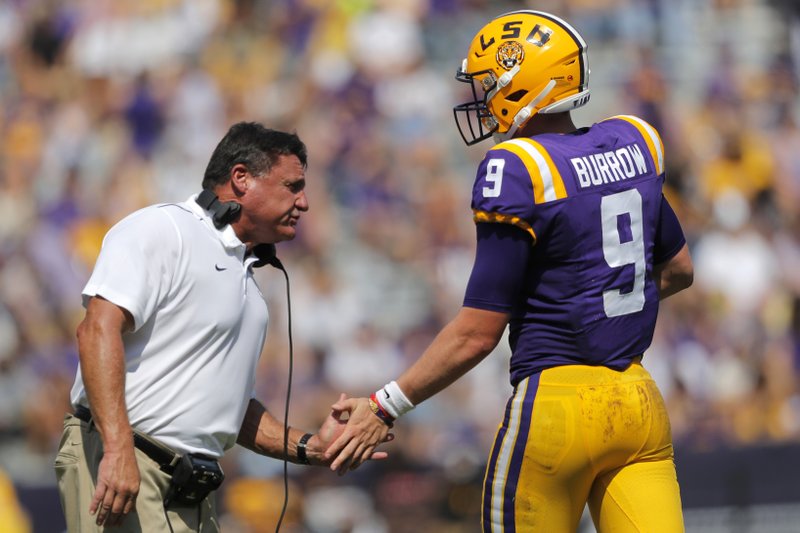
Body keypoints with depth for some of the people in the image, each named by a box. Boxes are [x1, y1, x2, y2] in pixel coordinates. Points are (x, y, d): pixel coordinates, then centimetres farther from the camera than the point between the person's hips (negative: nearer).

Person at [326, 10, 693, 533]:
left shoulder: (517, 173, -13)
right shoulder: (632, 146, 7)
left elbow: (477, 334, -13)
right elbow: (678, 270, 22)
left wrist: (385, 407, -5)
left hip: (558, 404, -6)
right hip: (640, 403, 6)